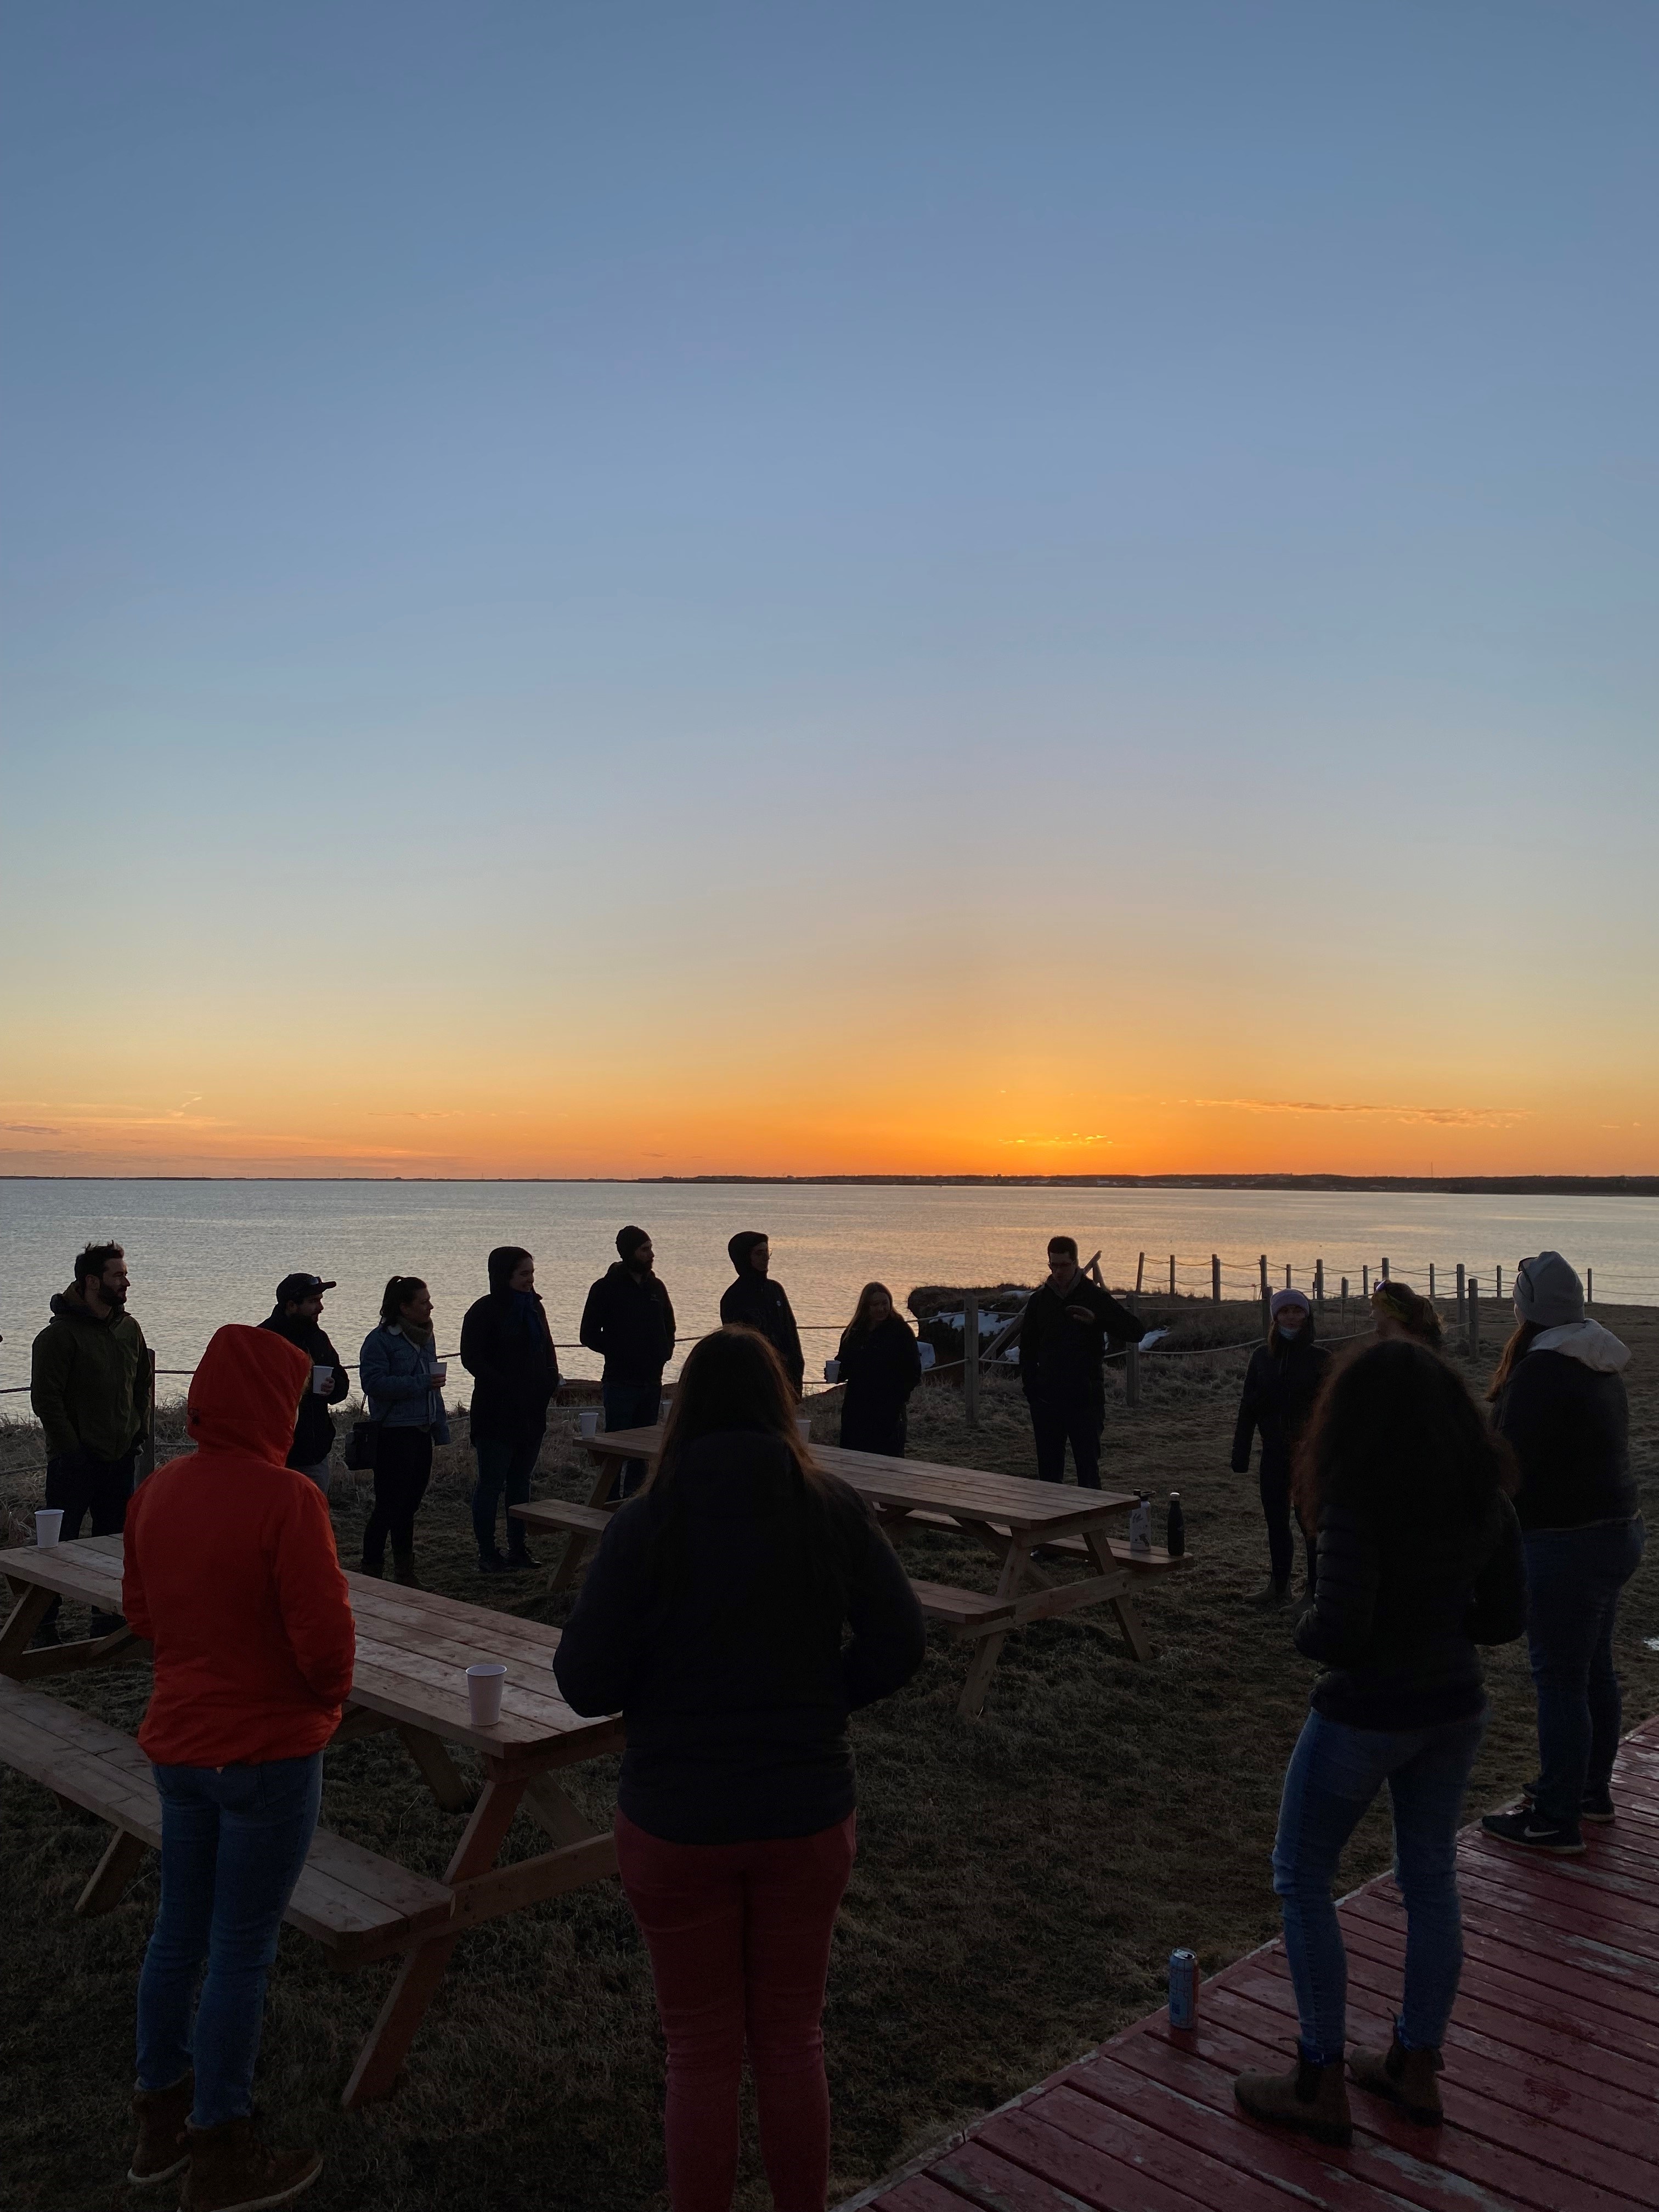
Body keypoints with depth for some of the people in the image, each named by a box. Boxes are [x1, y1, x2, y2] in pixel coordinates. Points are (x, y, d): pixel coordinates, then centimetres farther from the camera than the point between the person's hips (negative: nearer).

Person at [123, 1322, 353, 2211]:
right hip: (267, 1753, -7)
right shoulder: (284, 1498, -24)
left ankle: (161, 2120, 37)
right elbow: (324, 1631, -22)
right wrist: (329, 1696, -2)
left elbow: (140, 1607, 10)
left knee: (178, 1930, 21)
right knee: (241, 1952, 7)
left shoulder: (158, 1490, -2)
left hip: (177, 1741, 7)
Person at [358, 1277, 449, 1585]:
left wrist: (441, 1429, 19)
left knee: (409, 1505, 14)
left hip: (421, 1434, 8)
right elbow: (374, 1382, -22)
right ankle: (371, 1573, 5)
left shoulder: (426, 1337, 14)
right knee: (388, 1507, -5)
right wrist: (420, 1384, -23)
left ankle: (405, 1573, 23)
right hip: (393, 1434, -8)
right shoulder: (380, 1340, -11)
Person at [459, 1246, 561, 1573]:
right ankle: (488, 1555, 6)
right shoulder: (485, 1311, -10)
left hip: (532, 1411, 7)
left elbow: (547, 1350, 20)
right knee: (491, 1482, 0)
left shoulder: (534, 1307, 11)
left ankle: (518, 1550, 19)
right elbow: (471, 1358, -14)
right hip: (497, 1412, -7)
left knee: (521, 1481, 12)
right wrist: (505, 1388, -18)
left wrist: (550, 1380, 3)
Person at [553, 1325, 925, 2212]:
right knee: (793, 2039, 21)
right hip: (807, 1813, 2)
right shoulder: (834, 1510, -9)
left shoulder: (644, 1525, -16)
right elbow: (898, 1645, -5)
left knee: (702, 2052, 17)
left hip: (677, 1819, -2)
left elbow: (584, 1682, -14)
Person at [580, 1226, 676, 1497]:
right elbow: (589, 1334, -4)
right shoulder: (606, 1288, -5)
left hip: (652, 1380, 6)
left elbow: (668, 1327, 24)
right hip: (621, 1381, -5)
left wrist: (665, 1351, 6)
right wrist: (618, 1352, -11)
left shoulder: (656, 1287, 11)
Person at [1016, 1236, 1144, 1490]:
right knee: (1048, 1469, 8)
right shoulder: (1039, 1299, 7)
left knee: (1088, 1467, -1)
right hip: (1047, 1399, 3)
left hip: (1086, 1399, -3)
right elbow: (1028, 1351, 14)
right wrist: (1030, 1393, 6)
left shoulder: (1096, 1297, -1)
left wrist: (1097, 1319, -21)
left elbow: (1136, 1332, -6)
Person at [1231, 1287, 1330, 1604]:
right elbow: (1247, 1410, 6)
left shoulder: (1321, 1359, -4)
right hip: (1275, 1455, 4)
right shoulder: (1262, 1357, 5)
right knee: (1276, 1521, 12)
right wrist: (1240, 1457, 4)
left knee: (1312, 1522, 0)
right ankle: (1278, 1586, 24)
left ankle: (1316, 1589, 10)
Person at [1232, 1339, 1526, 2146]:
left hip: (1365, 1716, -6)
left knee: (1302, 1881, 11)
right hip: (1454, 1708, 7)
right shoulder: (1485, 1501, -4)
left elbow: (1337, 1632, -27)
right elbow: (1505, 1618, 4)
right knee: (1430, 1879, 19)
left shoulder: (1359, 1506, -24)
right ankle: (1417, 2068, 34)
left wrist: (1305, 1630, -6)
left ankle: (1322, 2085, 18)